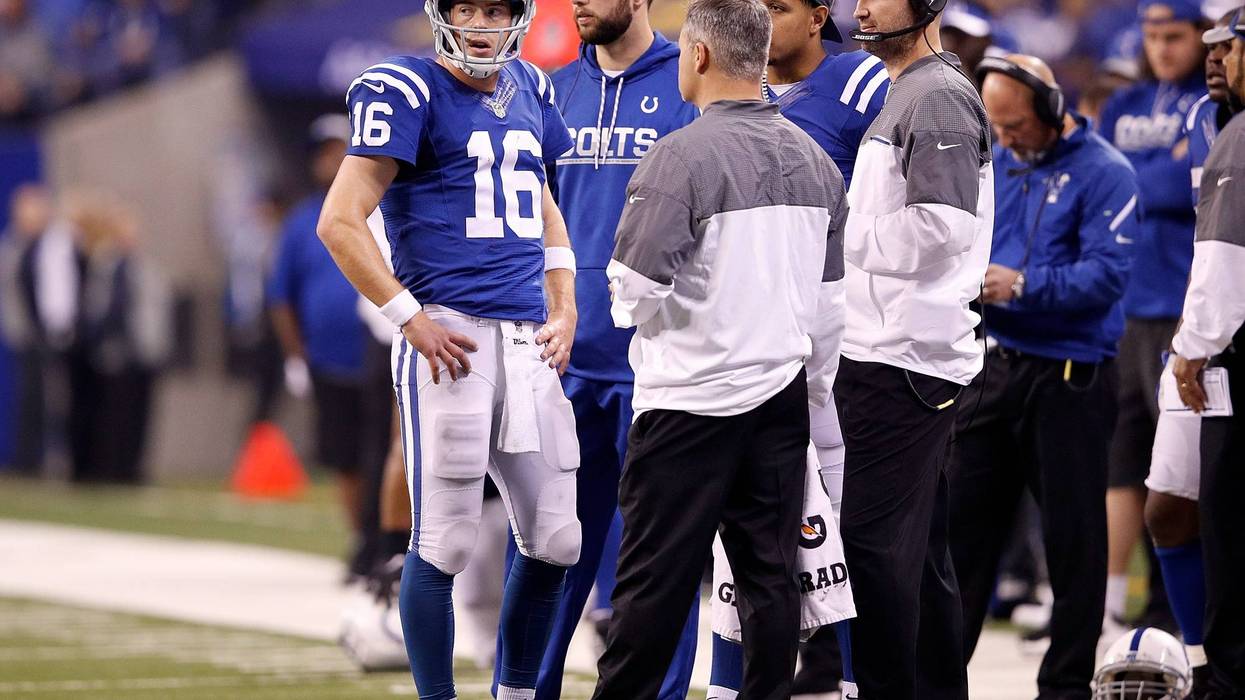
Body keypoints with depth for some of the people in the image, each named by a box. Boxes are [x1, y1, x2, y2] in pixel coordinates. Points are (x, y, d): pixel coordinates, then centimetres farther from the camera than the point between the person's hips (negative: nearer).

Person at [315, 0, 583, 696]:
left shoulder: (529, 89, 15)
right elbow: (341, 221, -11)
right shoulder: (408, 91, -6)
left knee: (555, 541, 8)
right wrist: (411, 318, -14)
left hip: (528, 343, 7)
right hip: (451, 337, -7)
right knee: (446, 543, -4)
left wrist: (564, 311, 17)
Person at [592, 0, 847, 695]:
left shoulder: (684, 156, -15)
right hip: (782, 396, 6)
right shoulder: (815, 161, 7)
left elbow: (638, 286, -18)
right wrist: (816, 387, 22)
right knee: (771, 575, 7)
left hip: (693, 400, -6)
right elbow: (830, 298, 12)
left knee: (654, 580, 0)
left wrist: (629, 308, 5)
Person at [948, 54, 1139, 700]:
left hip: (1070, 376, -6)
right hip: (994, 367, 6)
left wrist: (1022, 285, -25)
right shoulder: (992, 165, 11)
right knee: (964, 520, 7)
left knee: (1073, 536, 3)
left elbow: (1107, 274, -18)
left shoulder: (1104, 174, -10)